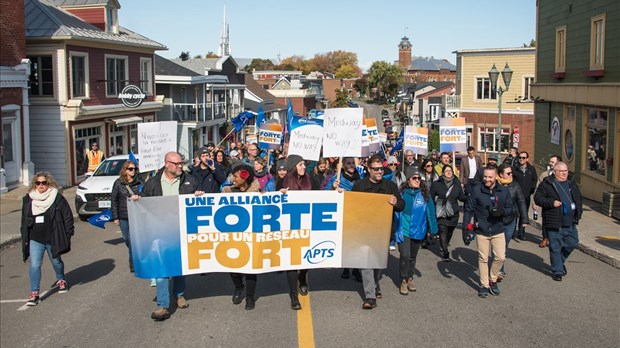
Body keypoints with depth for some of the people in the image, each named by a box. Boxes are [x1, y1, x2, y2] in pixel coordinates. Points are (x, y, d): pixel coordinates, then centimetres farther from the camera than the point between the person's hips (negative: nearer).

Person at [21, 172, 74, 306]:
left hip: (53, 239, -1)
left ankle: (61, 280, 44)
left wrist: (68, 235, -6)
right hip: (35, 240, 2)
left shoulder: (57, 198, -6)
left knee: (56, 262, 18)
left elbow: (68, 216, -3)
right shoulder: (28, 199, 5)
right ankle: (34, 293, -4)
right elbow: (24, 220, 12)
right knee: (34, 265, -8)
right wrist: (25, 238, 9)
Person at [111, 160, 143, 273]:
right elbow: (114, 200, 5)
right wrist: (115, 217, 2)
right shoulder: (118, 183, 3)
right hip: (123, 217, 2)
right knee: (127, 240, 12)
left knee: (133, 240, -6)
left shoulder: (139, 182, 0)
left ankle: (133, 264, 4)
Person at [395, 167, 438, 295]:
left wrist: (434, 229, 0)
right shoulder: (402, 194, -7)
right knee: (405, 256, -11)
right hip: (404, 231, -3)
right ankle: (404, 281, 6)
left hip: (418, 231, 3)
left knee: (412, 257, 16)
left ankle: (410, 278, 34)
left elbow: (430, 212, 3)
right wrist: (395, 229, -8)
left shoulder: (425, 195, -1)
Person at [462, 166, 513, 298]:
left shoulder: (504, 191, -2)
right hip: (481, 231, -1)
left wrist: (501, 211, -20)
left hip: (498, 230, 1)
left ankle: (493, 280, 24)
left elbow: (510, 209, 4)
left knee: (500, 257, 0)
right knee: (483, 259, 7)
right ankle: (484, 285, 21)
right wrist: (465, 230, -8)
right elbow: (468, 210, -4)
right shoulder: (476, 190, -7)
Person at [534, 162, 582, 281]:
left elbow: (578, 198, 23)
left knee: (572, 243, 10)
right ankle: (557, 271, 12)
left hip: (570, 222, 6)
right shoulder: (546, 184, -6)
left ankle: (560, 261, 35)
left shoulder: (571, 184, 12)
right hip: (554, 223, -5)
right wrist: (551, 202, -20)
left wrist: (578, 211, 10)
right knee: (555, 248, 1)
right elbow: (537, 198, -9)